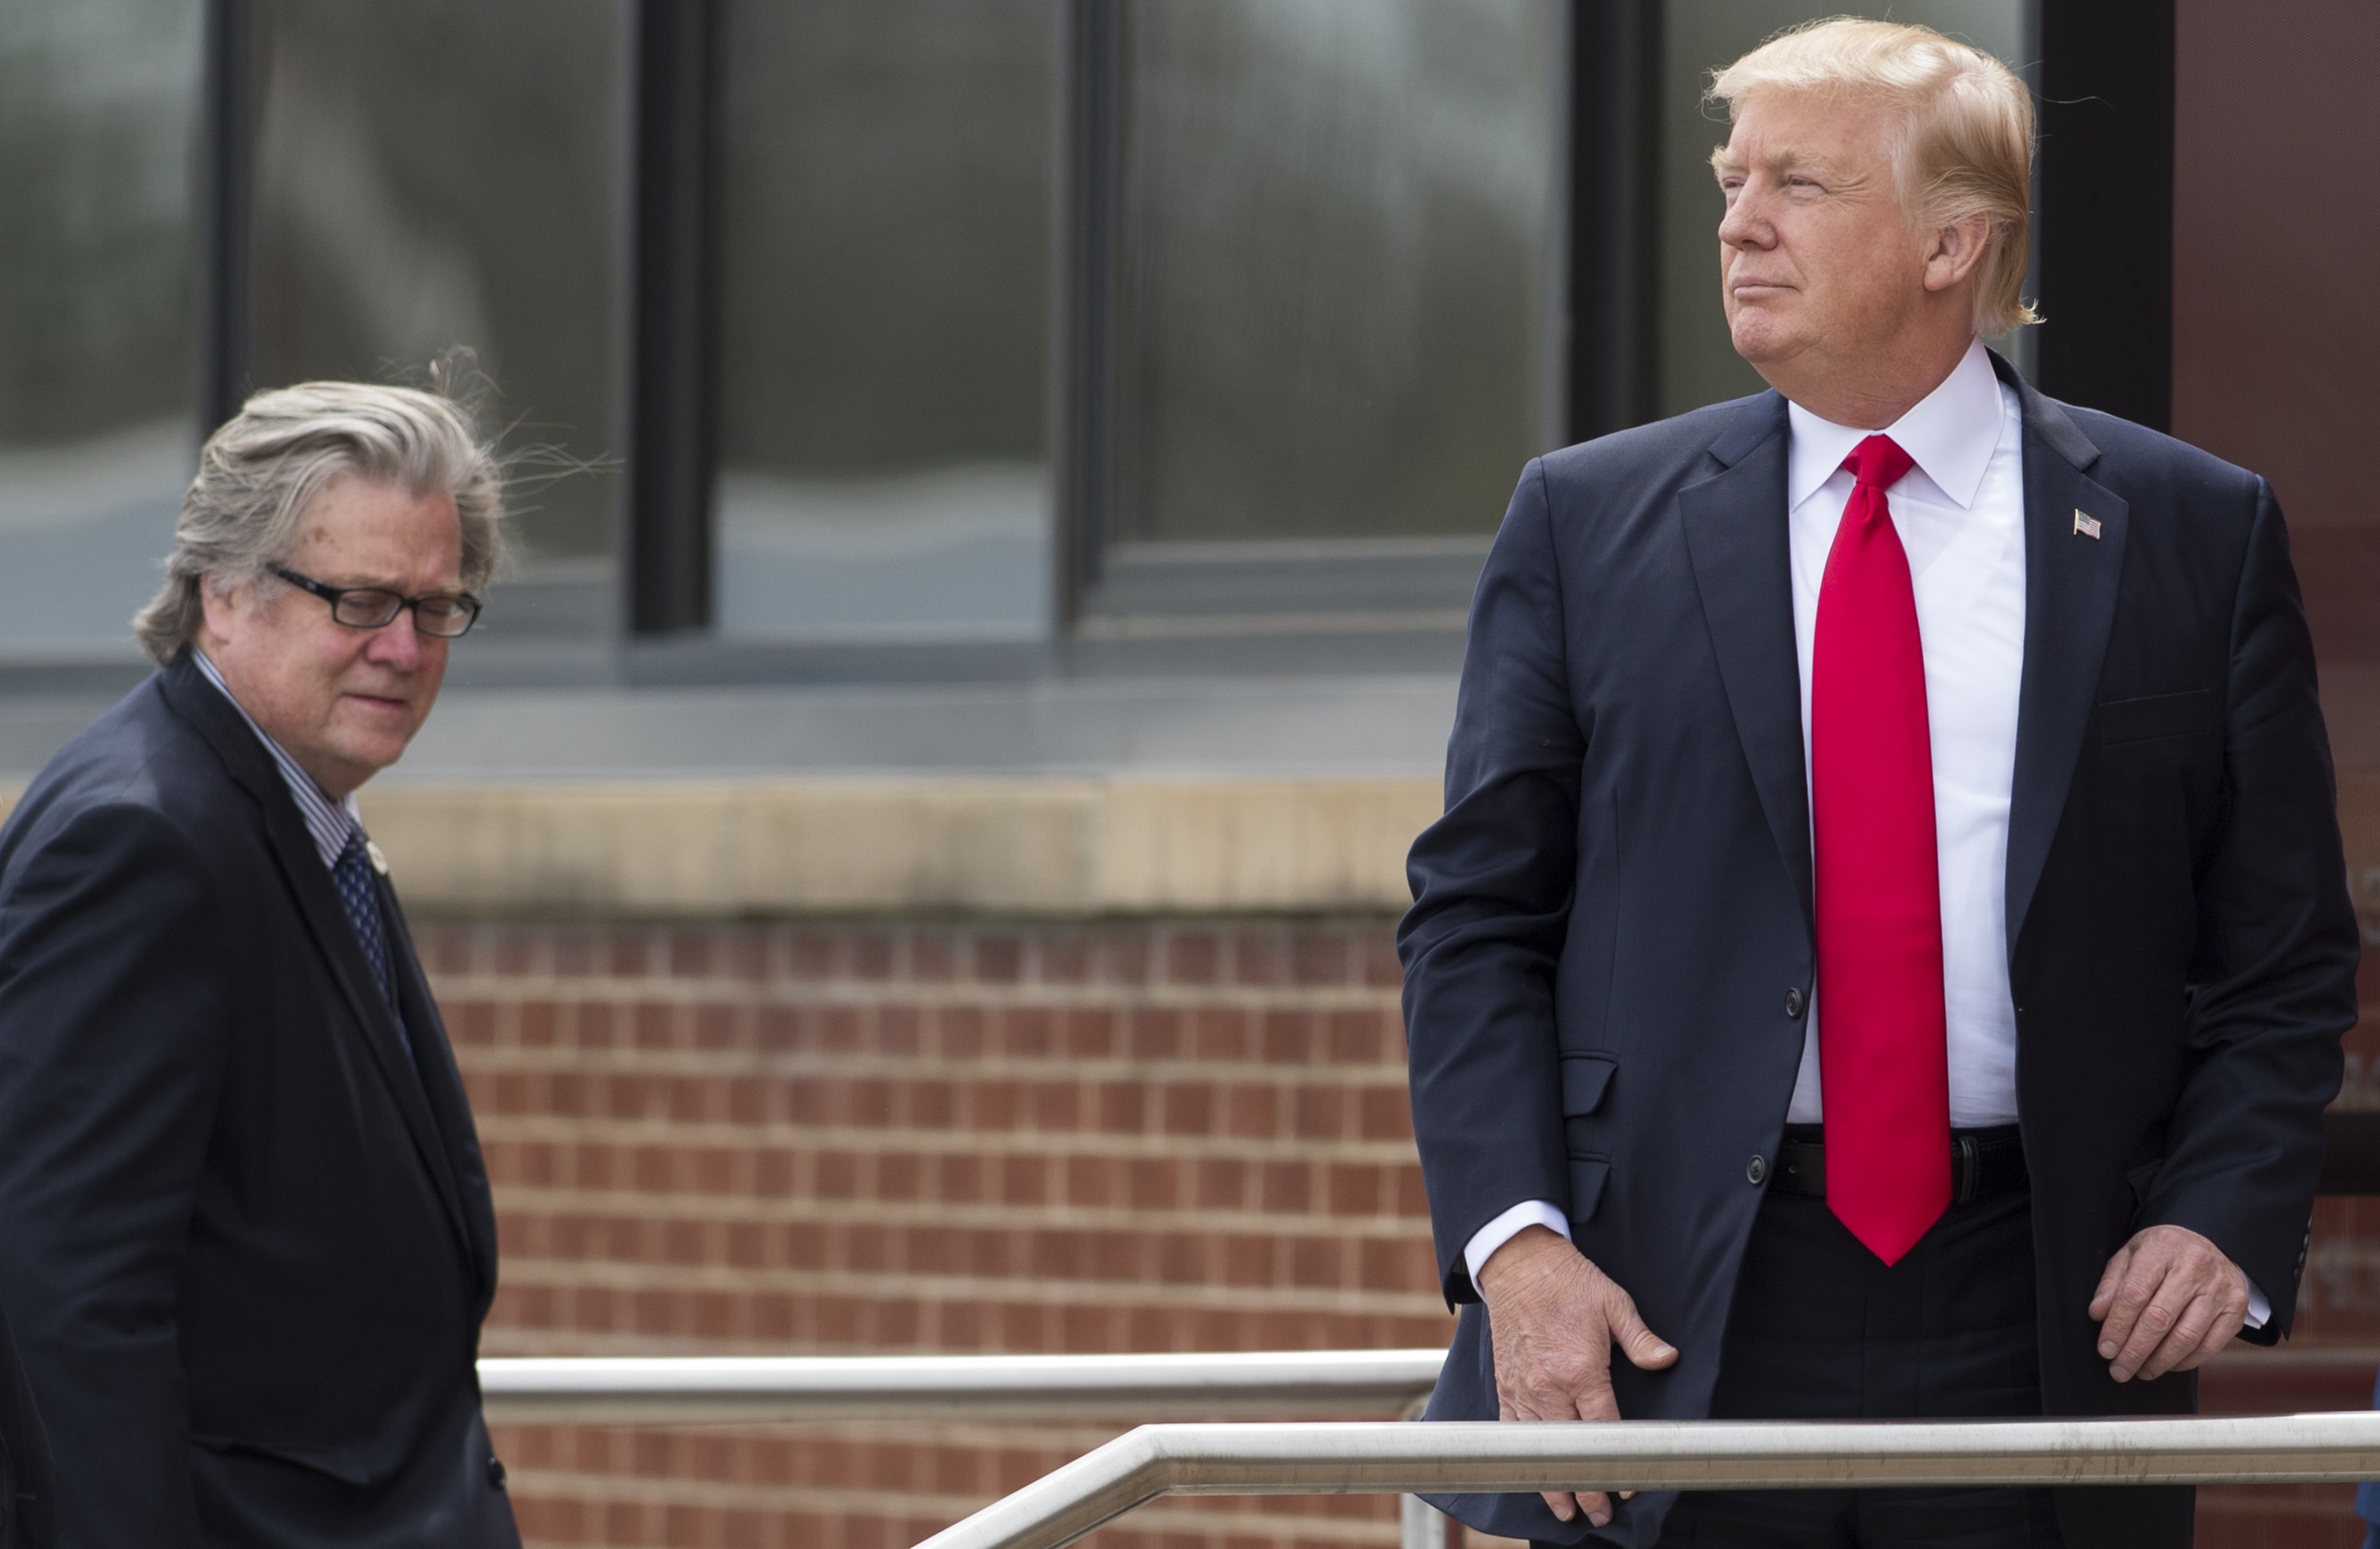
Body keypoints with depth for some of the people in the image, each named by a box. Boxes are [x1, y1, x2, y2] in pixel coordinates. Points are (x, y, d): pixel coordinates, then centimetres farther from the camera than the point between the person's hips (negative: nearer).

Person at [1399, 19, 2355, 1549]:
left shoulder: (2194, 533, 6)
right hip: (1669, 1334, 1)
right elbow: (1476, 921, 6)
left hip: (2034, 1325, 0)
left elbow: (2283, 958, 8)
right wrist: (1513, 1241, -7)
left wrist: (2226, 1219, -7)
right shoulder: (1586, 522, 8)